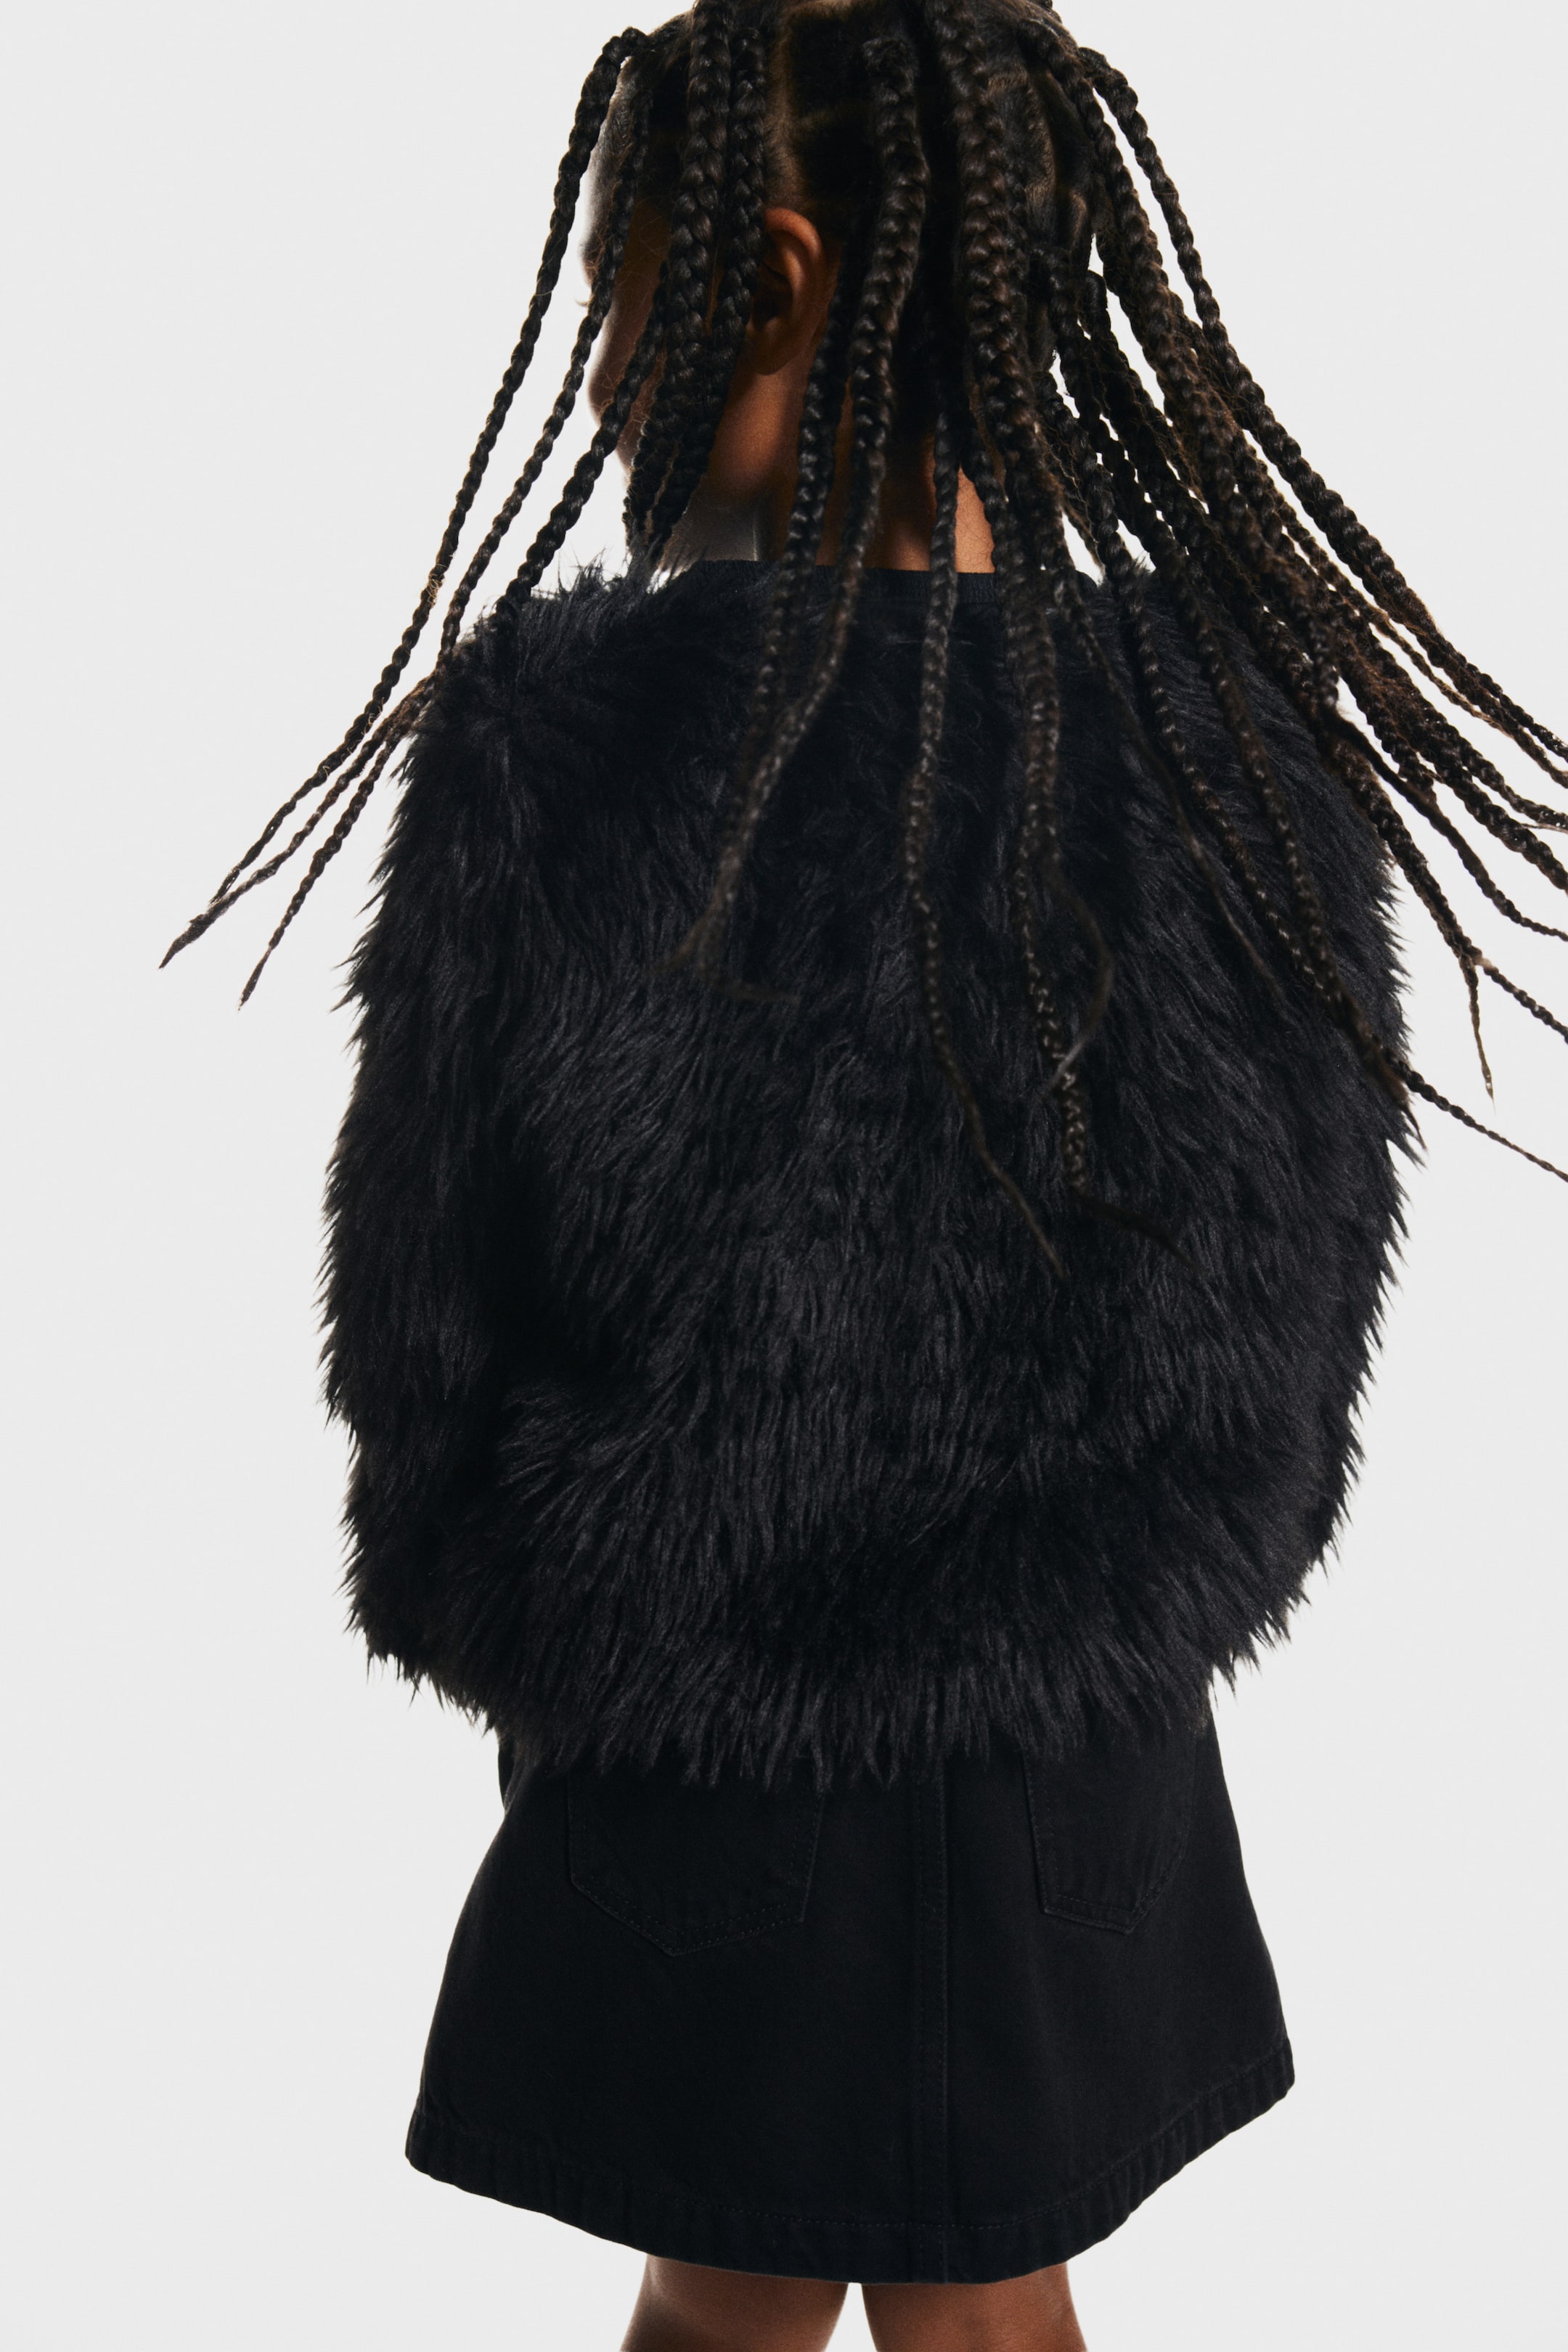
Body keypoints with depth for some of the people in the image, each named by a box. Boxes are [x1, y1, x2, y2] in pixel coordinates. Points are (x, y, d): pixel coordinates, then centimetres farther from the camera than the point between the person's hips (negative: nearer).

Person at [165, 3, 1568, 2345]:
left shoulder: (558, 738, -24)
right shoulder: (1248, 730, -10)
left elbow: (424, 1318, -13)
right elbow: (1296, 1319, -1)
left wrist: (535, 1643, 7)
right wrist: (1098, 1594, 14)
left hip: (716, 1785, -3)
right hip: (1102, 1752, 4)